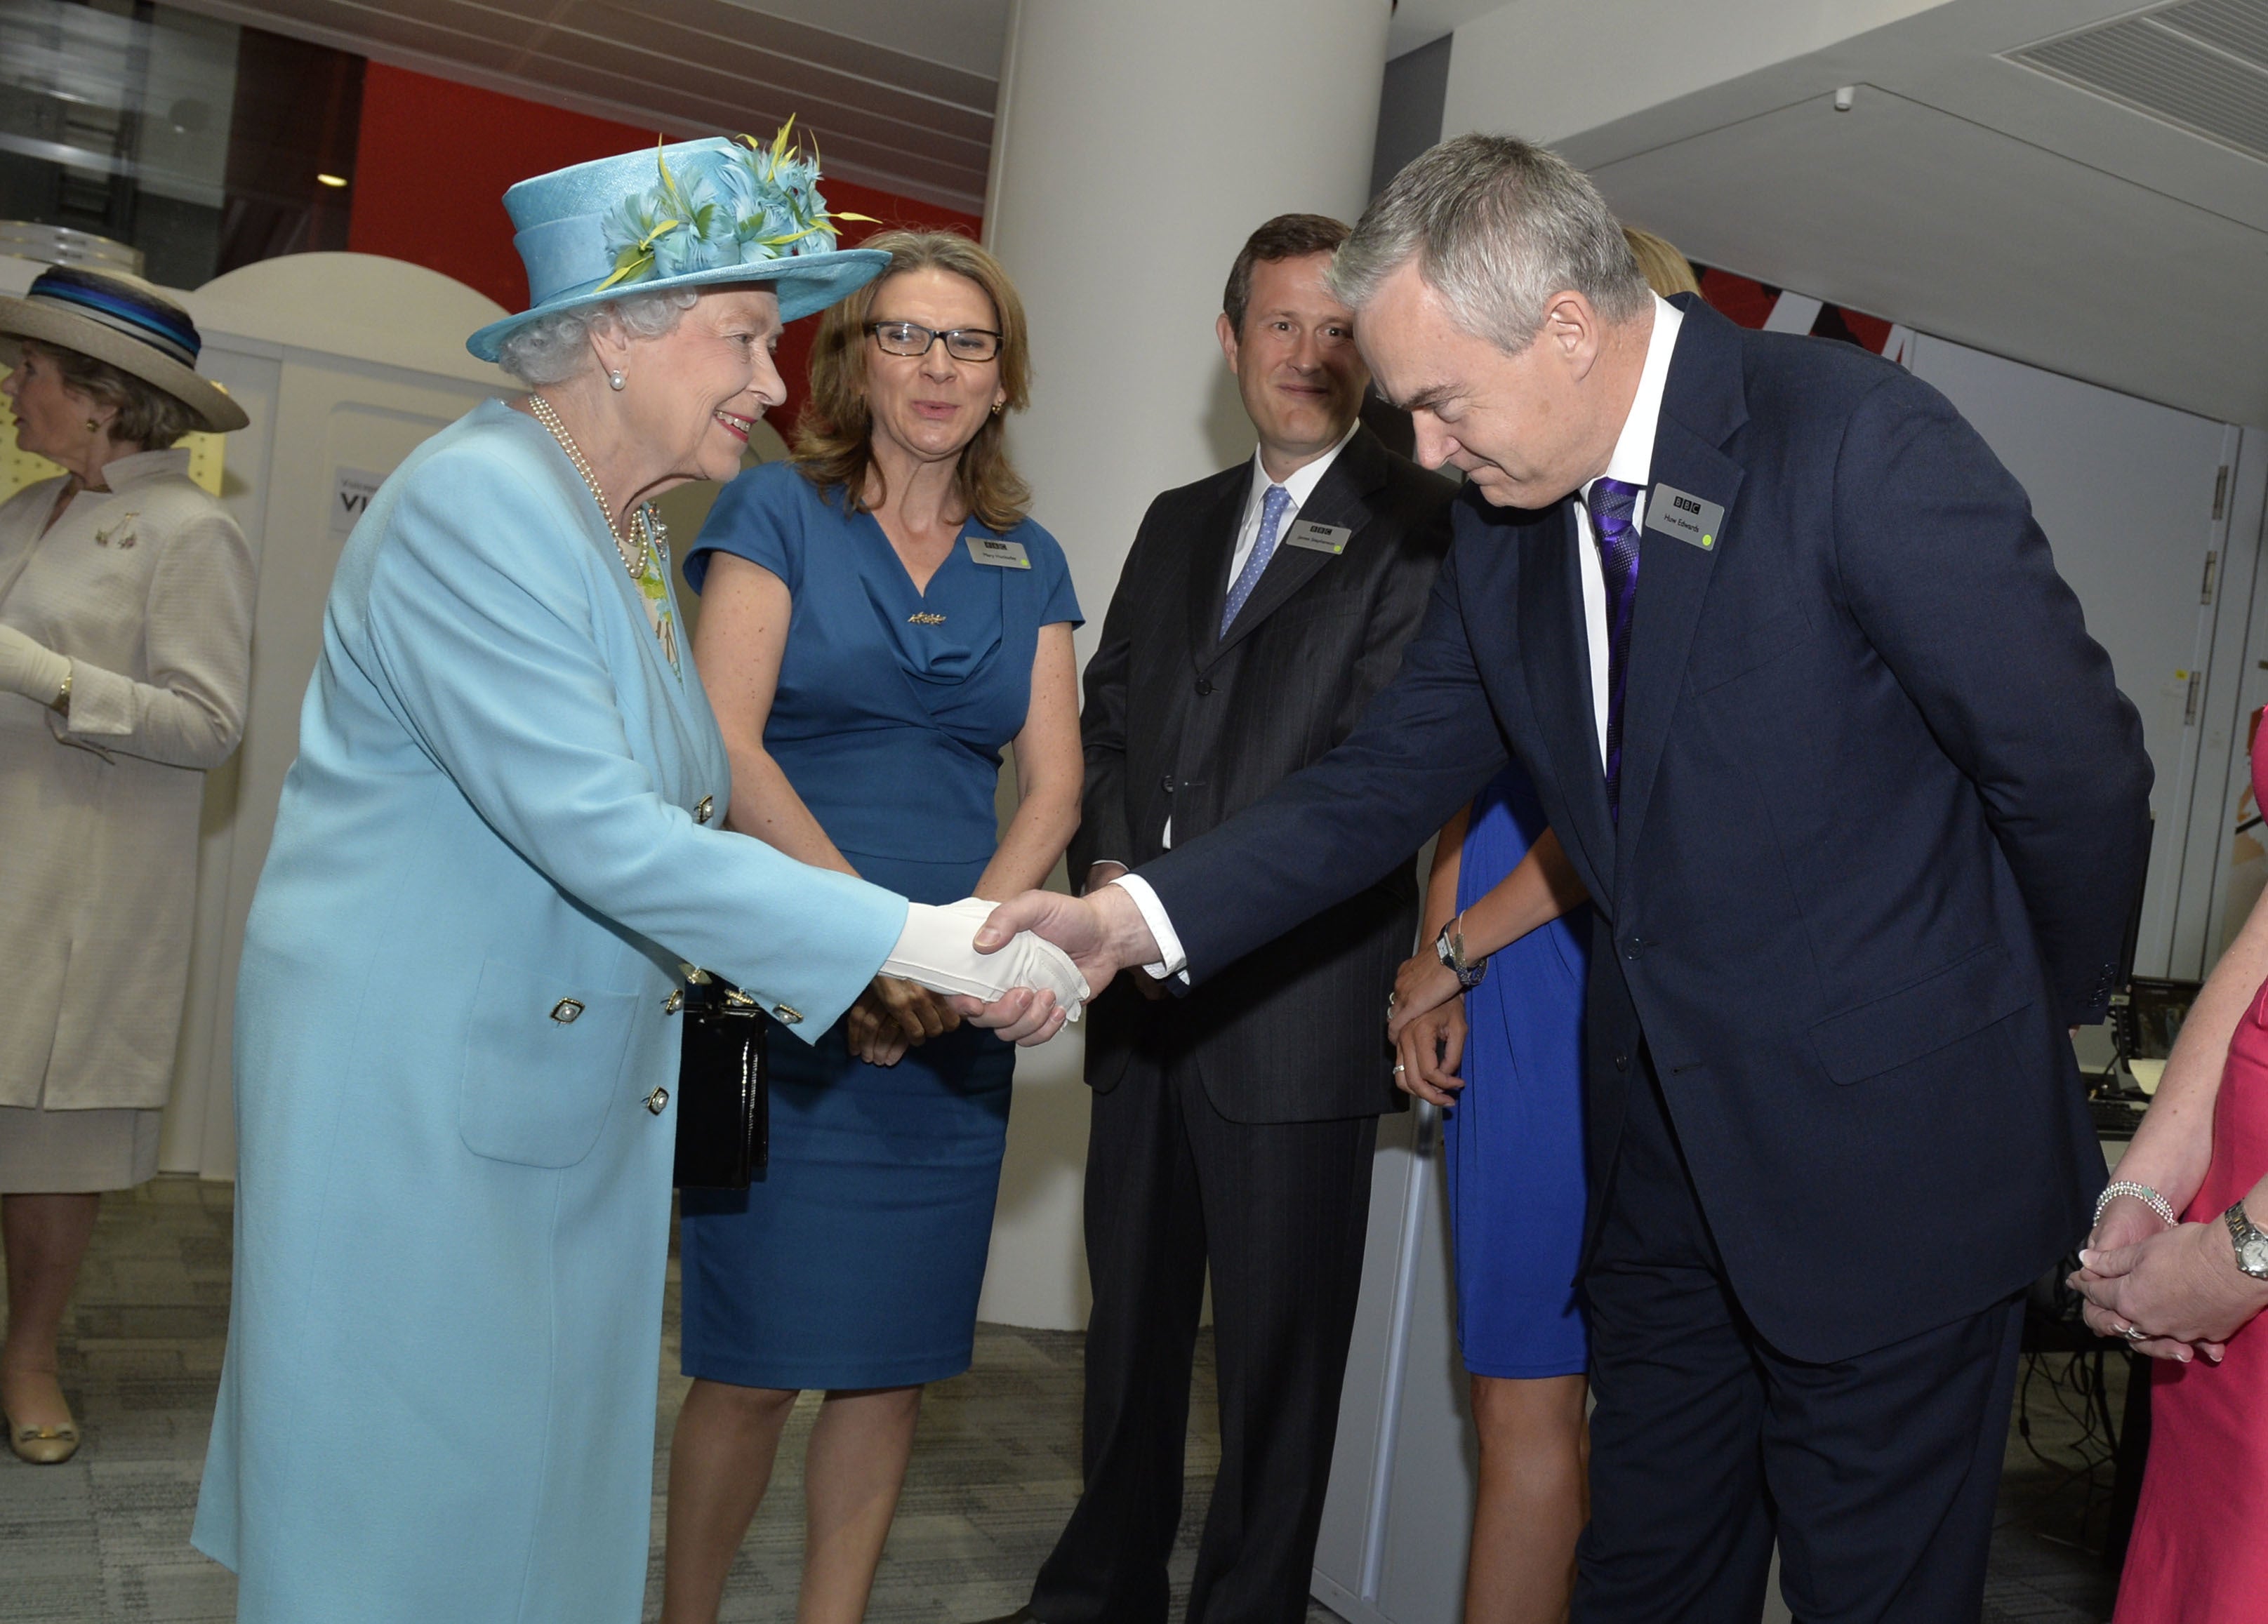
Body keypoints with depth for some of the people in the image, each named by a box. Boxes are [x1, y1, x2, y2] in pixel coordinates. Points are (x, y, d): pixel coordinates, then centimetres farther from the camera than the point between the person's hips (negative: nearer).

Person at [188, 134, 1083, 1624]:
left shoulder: (634, 531, 10)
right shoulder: (475, 503, -18)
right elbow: (600, 832, -26)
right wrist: (927, 942, -27)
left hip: (573, 1093, 8)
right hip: (414, 1094, -8)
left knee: (543, 1492, 15)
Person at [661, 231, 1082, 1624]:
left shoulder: (1029, 565, 12)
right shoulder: (778, 513, 1)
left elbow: (1052, 786, 5)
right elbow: (725, 746, -10)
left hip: (957, 1014, 4)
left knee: (895, 1355, 9)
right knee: (755, 1364, 0)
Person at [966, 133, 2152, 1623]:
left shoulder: (1863, 442, -18)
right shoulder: (1504, 533, 3)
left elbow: (2076, 766, -13)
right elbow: (1388, 782, 4)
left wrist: (2038, 1015, 2)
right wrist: (1137, 916, -8)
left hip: (1891, 1162, -5)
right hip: (1665, 1161, 6)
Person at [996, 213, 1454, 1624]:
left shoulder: (1418, 523, -5)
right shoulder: (1178, 522, 17)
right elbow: (1111, 714, 16)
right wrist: (1111, 873, -2)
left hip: (1297, 997, -6)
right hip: (1149, 994, 6)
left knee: (1279, 1342, 6)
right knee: (1132, 1317, 18)